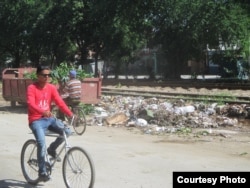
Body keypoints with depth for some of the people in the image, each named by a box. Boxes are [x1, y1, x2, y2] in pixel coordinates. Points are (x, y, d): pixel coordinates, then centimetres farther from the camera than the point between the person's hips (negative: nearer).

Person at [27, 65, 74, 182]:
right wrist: (43, 111, -45)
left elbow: (60, 102, -7)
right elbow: (31, 104, -26)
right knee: (42, 144, -24)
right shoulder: (32, 88, -11)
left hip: (49, 119, 5)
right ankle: (42, 173, -7)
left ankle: (52, 149, 12)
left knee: (67, 131, -15)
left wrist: (70, 114, -21)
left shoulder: (51, 88, 3)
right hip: (36, 121, -5)